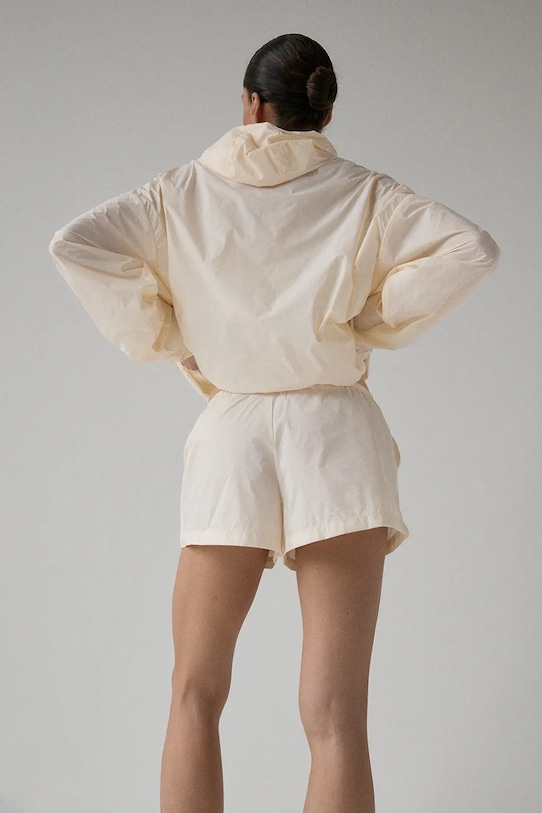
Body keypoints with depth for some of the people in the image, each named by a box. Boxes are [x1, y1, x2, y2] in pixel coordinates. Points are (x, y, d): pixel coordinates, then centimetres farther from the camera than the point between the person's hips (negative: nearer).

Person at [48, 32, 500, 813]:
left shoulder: (184, 191, 5)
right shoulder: (362, 194, 4)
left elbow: (74, 244, -5)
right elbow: (471, 248, -8)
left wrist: (162, 338, 5)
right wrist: (376, 323, 3)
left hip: (232, 433, 1)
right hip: (335, 433, 0)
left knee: (197, 697, 13)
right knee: (336, 714, -5)